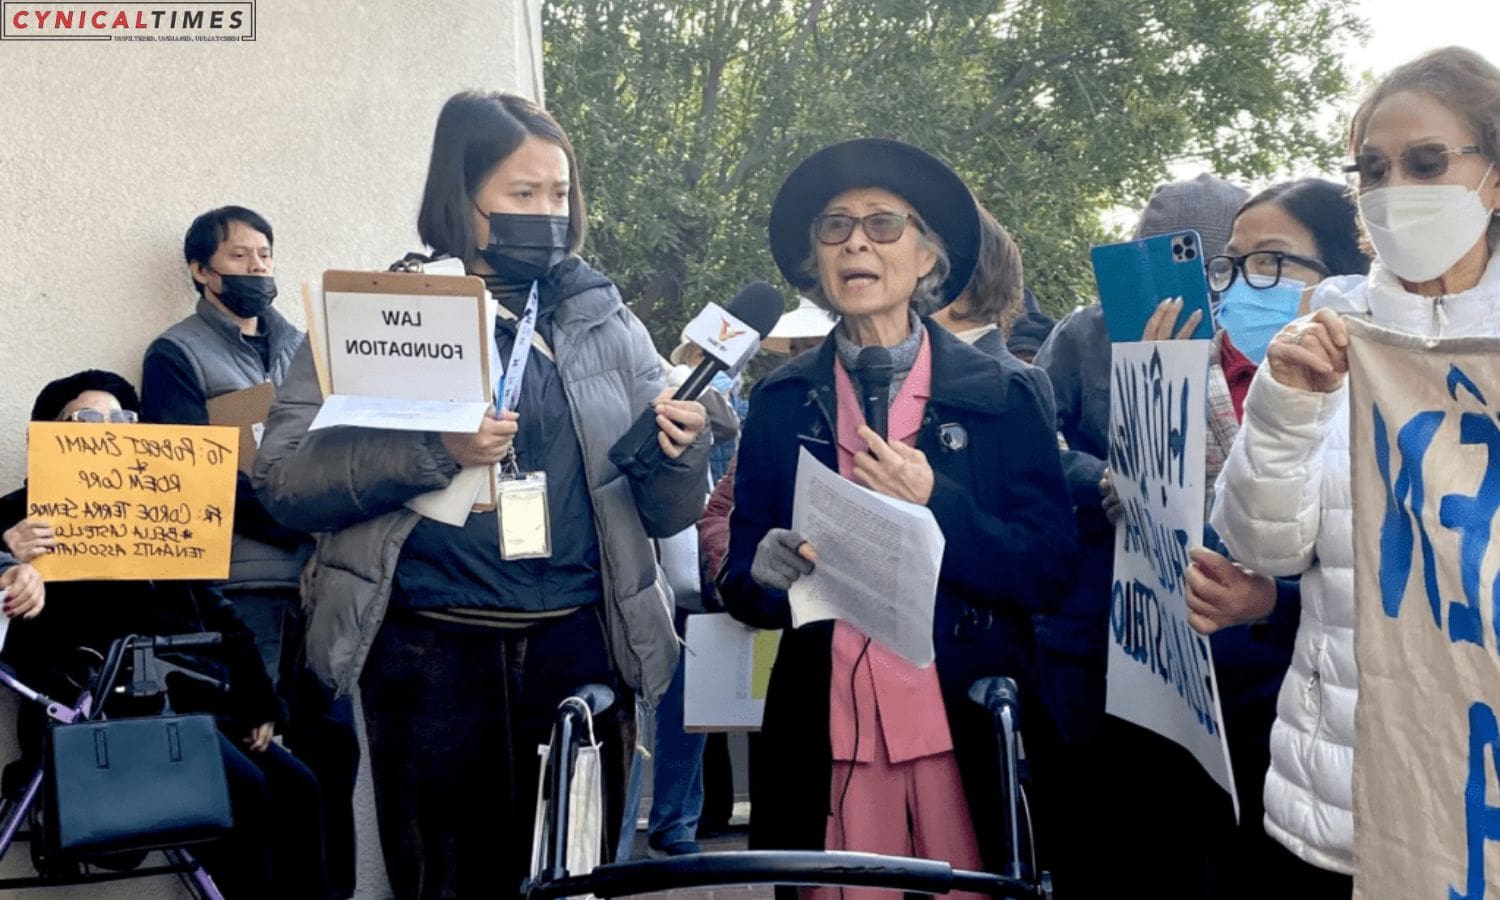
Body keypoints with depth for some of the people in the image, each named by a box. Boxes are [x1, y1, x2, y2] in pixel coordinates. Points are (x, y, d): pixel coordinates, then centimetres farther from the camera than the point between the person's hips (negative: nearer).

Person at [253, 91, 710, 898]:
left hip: (580, 649, 2)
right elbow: (282, 479, -8)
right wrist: (433, 451, -21)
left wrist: (677, 455, -13)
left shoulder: (605, 322, 8)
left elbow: (665, 516, 8)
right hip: (433, 657, -2)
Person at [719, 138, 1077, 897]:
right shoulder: (781, 403, 7)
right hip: (827, 735, 1)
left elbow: (1050, 568, -3)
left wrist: (936, 505, -17)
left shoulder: (1001, 395, 2)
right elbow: (739, 579, 7)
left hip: (971, 730, -1)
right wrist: (765, 570, -15)